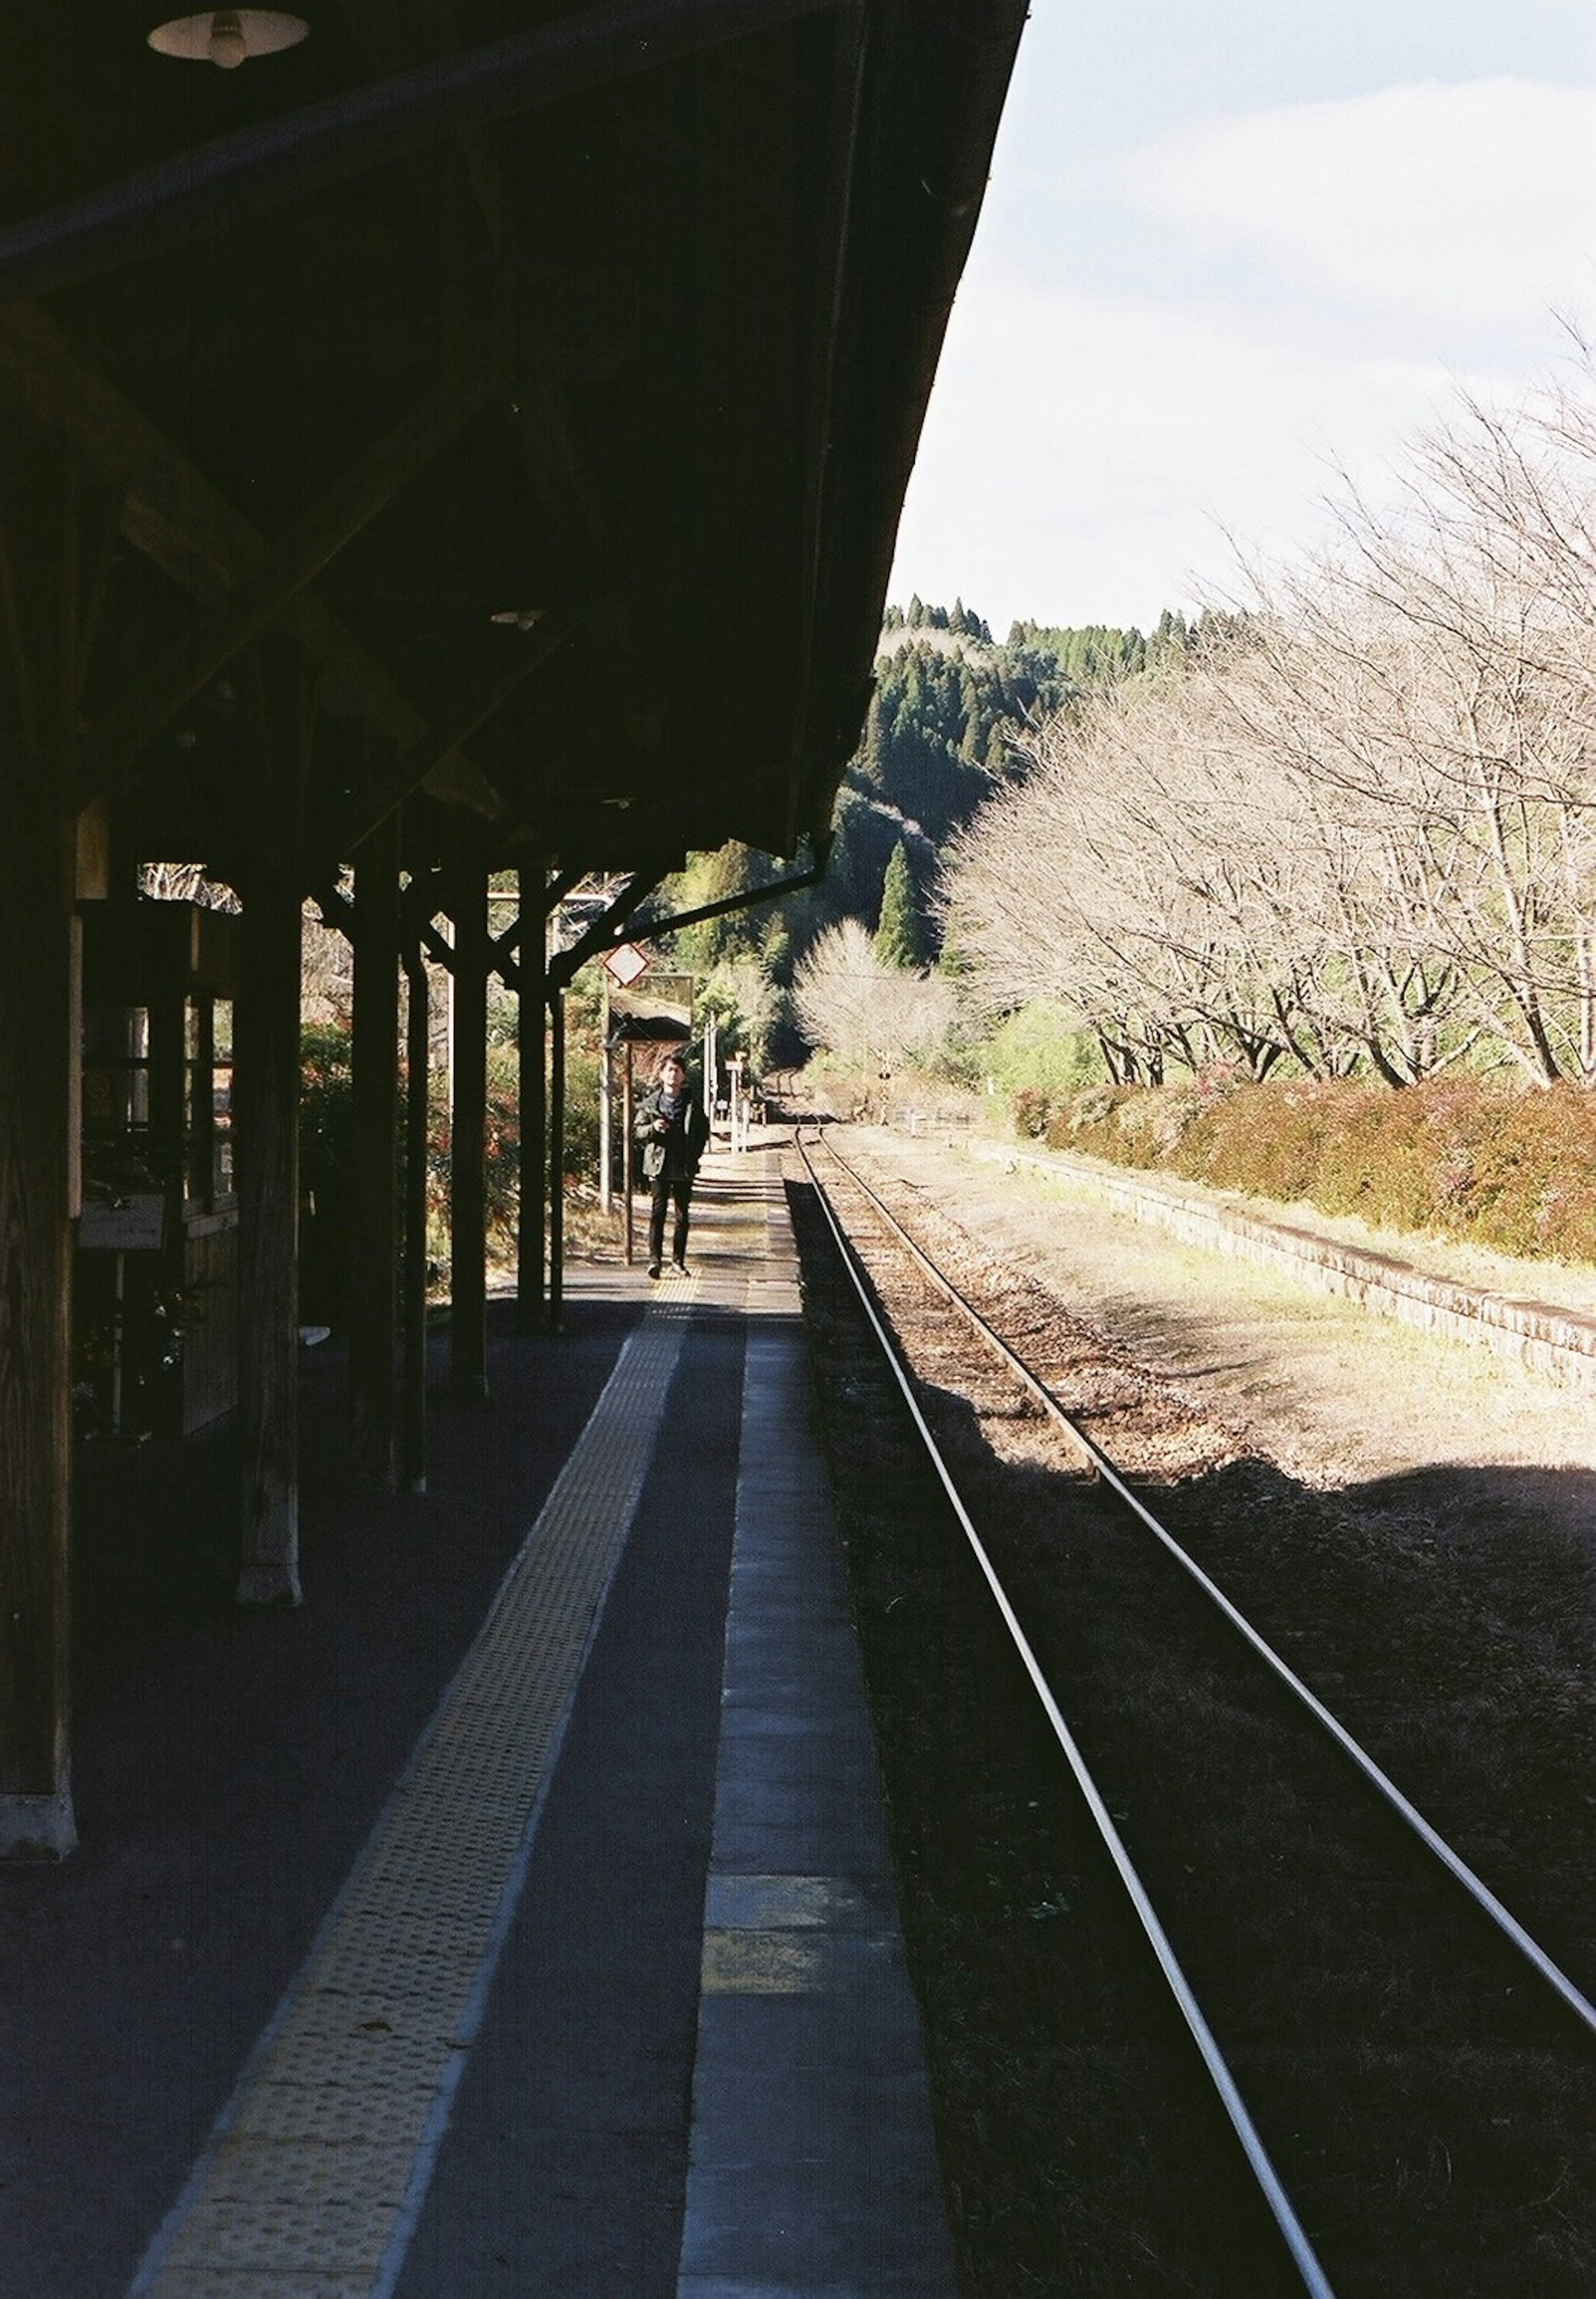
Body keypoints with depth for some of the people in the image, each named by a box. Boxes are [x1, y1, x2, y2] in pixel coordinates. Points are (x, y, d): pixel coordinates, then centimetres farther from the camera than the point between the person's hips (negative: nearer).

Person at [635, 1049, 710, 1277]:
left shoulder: (693, 1103, 5)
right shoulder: (651, 1102, 1)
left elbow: (704, 1130, 13)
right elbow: (638, 1129, 5)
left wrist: (696, 1154, 2)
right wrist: (653, 1128, -15)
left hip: (685, 1167, 2)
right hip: (660, 1164, -2)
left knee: (683, 1214, 6)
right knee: (658, 1211, -9)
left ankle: (679, 1260, 15)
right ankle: (655, 1258, -11)